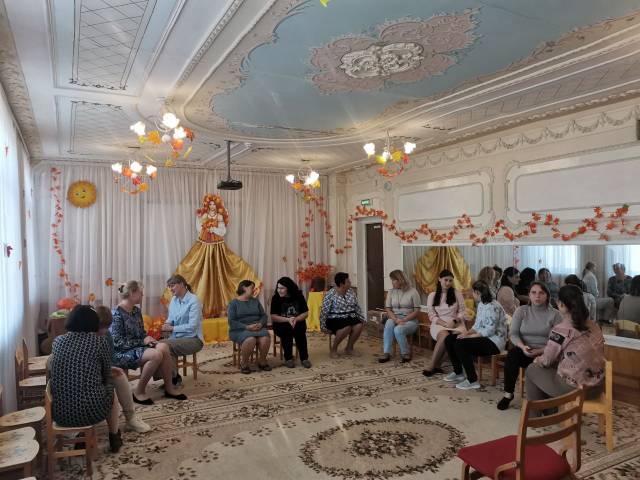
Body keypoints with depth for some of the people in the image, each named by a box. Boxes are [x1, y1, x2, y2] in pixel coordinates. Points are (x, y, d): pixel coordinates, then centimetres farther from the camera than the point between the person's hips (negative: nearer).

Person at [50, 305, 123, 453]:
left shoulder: (58, 341, 6)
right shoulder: (100, 341, -5)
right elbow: (107, 375, 5)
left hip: (60, 413, 4)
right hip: (92, 411, -3)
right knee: (111, 390, 28)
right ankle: (114, 439, 39)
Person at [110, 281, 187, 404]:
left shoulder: (136, 311, 11)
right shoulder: (116, 314, -15)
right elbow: (117, 342, -19)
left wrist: (148, 339, -4)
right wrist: (142, 341, -17)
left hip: (137, 347, 8)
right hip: (121, 353, -8)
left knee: (163, 347, -21)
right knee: (156, 354, -30)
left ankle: (169, 388, -11)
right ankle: (139, 392, -15)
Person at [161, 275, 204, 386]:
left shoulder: (193, 301, -12)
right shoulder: (174, 300, 10)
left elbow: (192, 326, -18)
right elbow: (170, 319, 17)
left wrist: (172, 328, -15)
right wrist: (167, 324, -6)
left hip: (193, 339, -6)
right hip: (177, 337, 6)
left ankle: (174, 378, -10)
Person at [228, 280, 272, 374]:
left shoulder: (256, 301, 17)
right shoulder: (233, 303, 1)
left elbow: (264, 315, 11)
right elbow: (232, 322, -9)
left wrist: (260, 324, -12)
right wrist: (247, 327, -20)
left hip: (258, 328, 4)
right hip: (240, 330, -4)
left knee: (266, 338, -29)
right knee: (250, 339, -37)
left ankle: (262, 361, -5)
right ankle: (244, 364, -13)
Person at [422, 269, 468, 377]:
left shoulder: (457, 294, 11)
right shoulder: (432, 295, 10)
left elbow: (463, 312, 7)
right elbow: (432, 315, 4)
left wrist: (454, 321, -12)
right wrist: (444, 323, -14)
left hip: (456, 323, 1)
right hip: (439, 324, -1)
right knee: (445, 335, -37)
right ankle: (432, 366, -25)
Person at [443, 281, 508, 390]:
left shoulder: (492, 307, -20)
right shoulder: (481, 304, 10)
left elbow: (489, 331, -25)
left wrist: (469, 336, -21)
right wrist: (466, 333, -3)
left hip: (494, 341, -10)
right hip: (483, 337, 10)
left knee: (459, 344, -29)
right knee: (449, 340, 0)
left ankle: (472, 381, -17)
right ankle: (458, 373, 12)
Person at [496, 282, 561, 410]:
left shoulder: (554, 314, 0)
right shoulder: (521, 310, 6)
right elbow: (513, 334, 0)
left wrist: (541, 351, -22)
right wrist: (523, 346, -20)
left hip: (545, 353, -2)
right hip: (524, 351, 2)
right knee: (512, 354, -31)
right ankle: (508, 393, -15)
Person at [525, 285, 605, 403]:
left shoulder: (561, 330, -17)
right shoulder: (593, 326, 4)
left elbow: (547, 360, -7)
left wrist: (537, 360, 17)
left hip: (574, 388, -7)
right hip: (598, 386, 7)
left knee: (532, 370, 14)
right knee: (552, 369, 30)